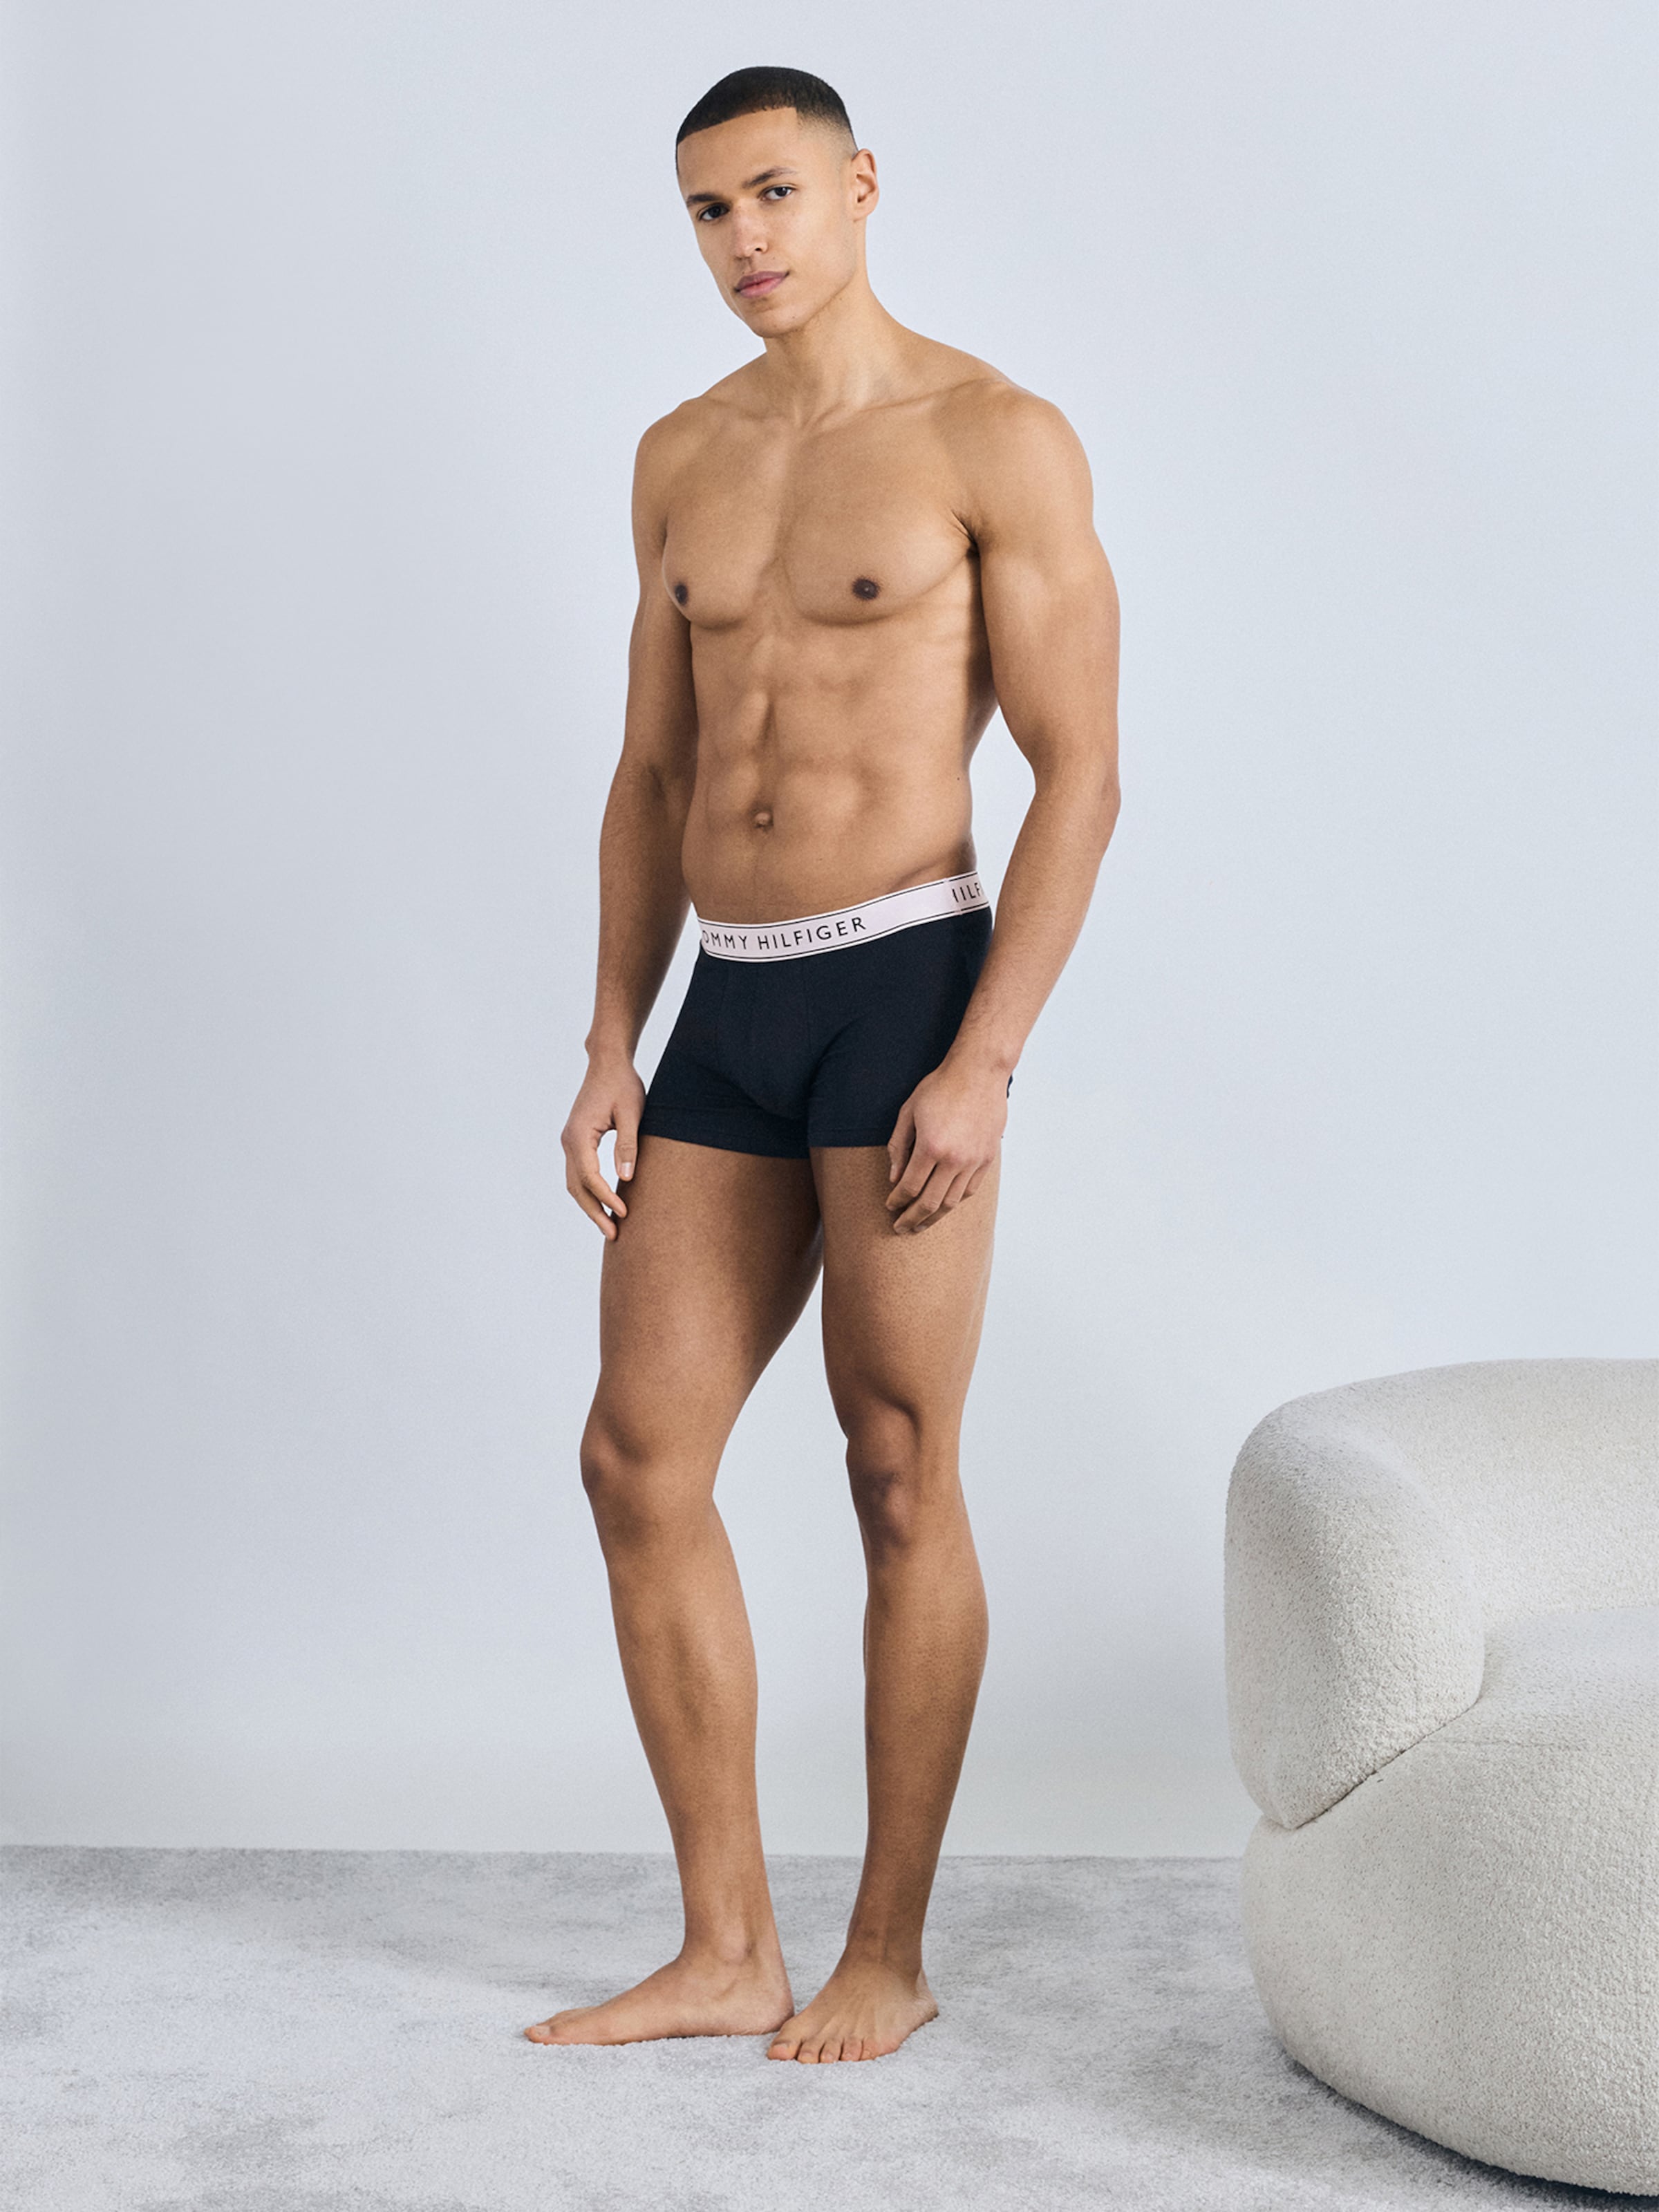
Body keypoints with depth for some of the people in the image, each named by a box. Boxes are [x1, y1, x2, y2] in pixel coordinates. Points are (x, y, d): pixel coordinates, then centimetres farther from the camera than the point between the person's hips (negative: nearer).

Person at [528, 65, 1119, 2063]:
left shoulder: (996, 440, -5)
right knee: (640, 1462, 2)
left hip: (905, 992, -6)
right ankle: (726, 1952, 13)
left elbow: (1080, 776, -9)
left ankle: (890, 1954, 15)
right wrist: (610, 1050, 9)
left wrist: (984, 1065, -17)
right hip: (730, 1013, 7)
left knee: (900, 1479, 0)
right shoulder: (682, 458, 15)